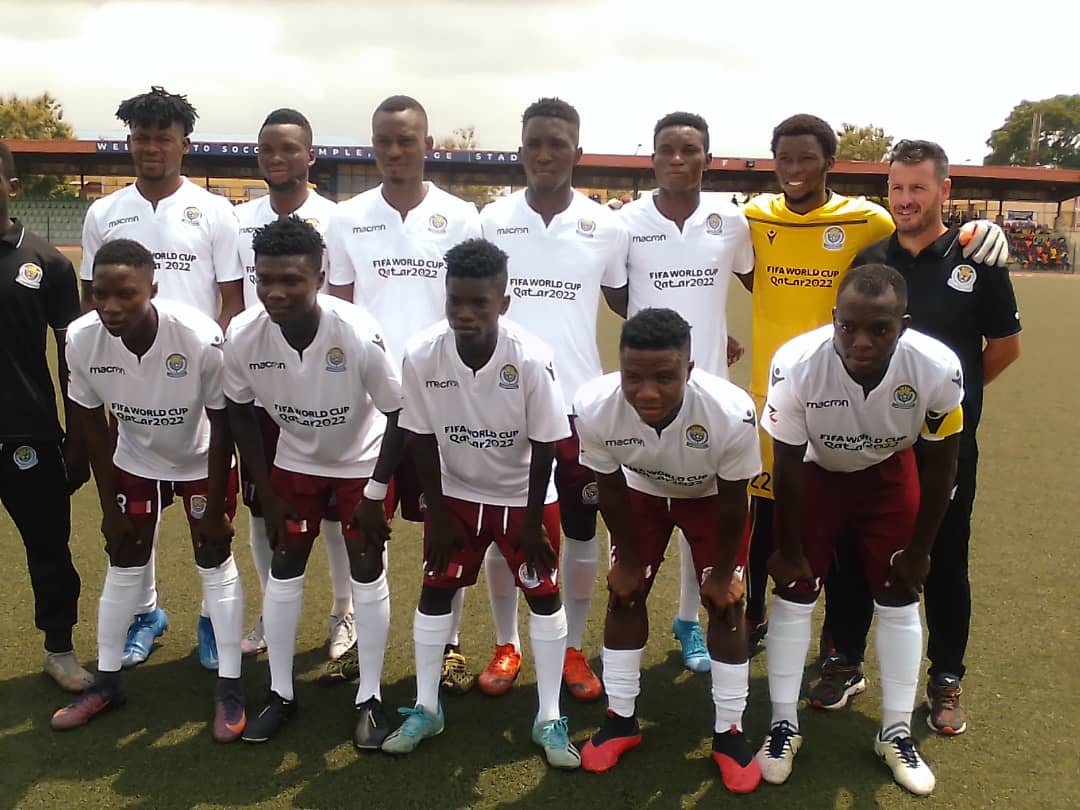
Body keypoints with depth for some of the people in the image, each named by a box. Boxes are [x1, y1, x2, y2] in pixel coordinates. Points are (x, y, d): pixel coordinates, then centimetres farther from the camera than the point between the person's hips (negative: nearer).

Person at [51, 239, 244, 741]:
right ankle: (107, 681, 28)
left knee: (215, 563, 1)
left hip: (202, 462, -3)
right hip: (135, 462, 3)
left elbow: (222, 425, -21)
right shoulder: (82, 339, -27)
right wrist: (109, 504, -5)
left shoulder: (201, 340, -37)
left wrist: (215, 506, -14)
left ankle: (229, 687, 13)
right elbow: (92, 423, -10)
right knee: (123, 565, 11)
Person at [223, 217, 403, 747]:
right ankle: (280, 692, 25)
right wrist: (267, 494, -4)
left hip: (361, 462, -3)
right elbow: (240, 413, -7)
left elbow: (398, 413, -21)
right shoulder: (242, 336, -26)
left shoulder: (359, 335, -36)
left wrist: (376, 492, -17)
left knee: (367, 574, 1)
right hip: (294, 461, 3)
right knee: (283, 570, 8)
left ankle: (370, 697, 17)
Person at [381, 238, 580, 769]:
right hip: (456, 493, 2)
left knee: (543, 594, 2)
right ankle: (426, 709, 25)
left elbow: (545, 446, -18)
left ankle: (549, 719, 17)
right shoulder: (421, 356, -24)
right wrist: (437, 515, -6)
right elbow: (422, 441, -11)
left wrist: (532, 521, -11)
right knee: (435, 590, 7)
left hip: (523, 495, -1)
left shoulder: (531, 360, -30)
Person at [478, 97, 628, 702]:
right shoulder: (493, 221, 0)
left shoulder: (606, 227, -1)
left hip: (579, 402, 0)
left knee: (581, 530, 10)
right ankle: (507, 645, 29)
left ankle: (574, 648, 28)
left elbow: (626, 303, 13)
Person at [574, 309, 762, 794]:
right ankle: (621, 719, 24)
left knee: (725, 603, -1)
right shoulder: (593, 409, -39)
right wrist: (627, 559, -4)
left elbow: (733, 502, -23)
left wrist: (723, 570, -9)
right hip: (642, 491, 2)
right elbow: (610, 489, -17)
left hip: (713, 496, -1)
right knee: (624, 594, 5)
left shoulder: (732, 413, -44)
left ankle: (728, 731, 17)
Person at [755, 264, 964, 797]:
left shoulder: (937, 369, -33)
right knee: (794, 594, -2)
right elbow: (788, 467, -21)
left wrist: (918, 549, -5)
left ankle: (896, 732, 21)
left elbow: (938, 466, -14)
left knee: (899, 599, 4)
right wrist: (789, 549, -9)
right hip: (816, 471, -1)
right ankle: (783, 725, 15)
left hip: (890, 473, 1)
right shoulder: (797, 365, -37)